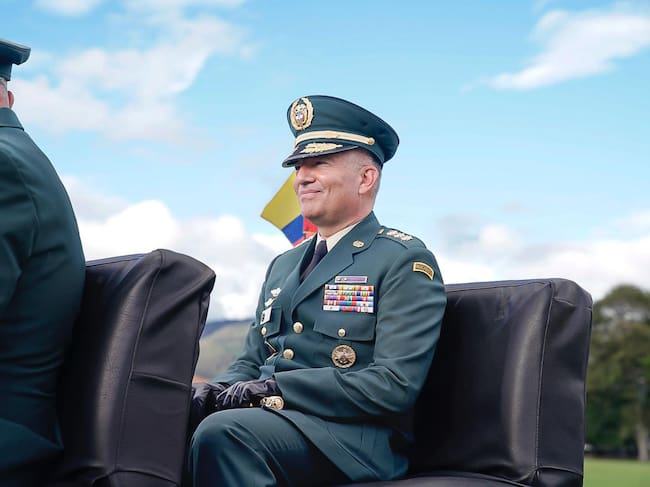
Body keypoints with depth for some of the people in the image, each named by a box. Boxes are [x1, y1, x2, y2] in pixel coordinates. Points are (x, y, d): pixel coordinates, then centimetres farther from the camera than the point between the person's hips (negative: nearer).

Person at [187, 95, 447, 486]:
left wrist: (275, 387, -17)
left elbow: (395, 385, -14)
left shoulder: (405, 262, -2)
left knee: (223, 433, -34)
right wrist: (219, 389, -2)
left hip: (353, 438, -6)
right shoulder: (284, 264, 21)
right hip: (268, 417, 7)